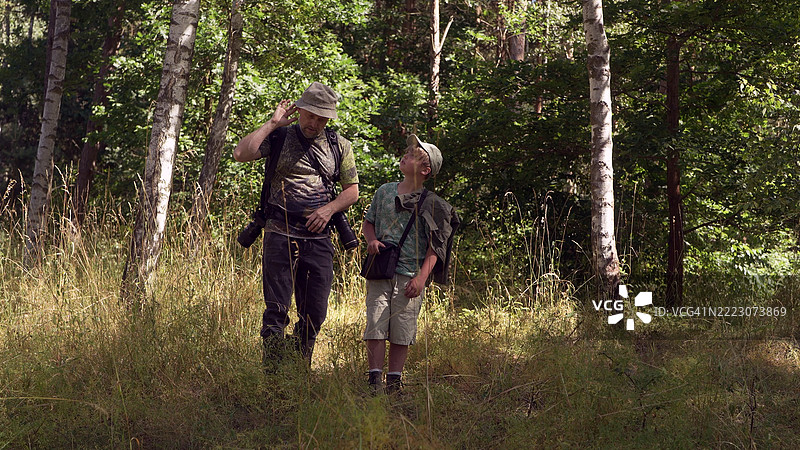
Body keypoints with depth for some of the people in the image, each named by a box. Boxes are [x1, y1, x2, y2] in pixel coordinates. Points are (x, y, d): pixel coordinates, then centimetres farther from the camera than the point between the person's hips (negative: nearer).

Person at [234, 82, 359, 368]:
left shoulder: (339, 145, 11)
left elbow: (352, 191, 14)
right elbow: (241, 154, -14)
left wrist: (329, 209, -4)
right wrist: (272, 124, -9)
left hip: (319, 238, 3)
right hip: (281, 234, -3)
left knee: (314, 312, 6)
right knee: (277, 309, -5)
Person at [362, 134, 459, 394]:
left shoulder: (431, 204, 0)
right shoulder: (384, 191, 10)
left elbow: (435, 246, -2)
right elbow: (368, 222, 22)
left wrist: (421, 277, -11)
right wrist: (371, 240, 0)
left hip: (410, 275, -2)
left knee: (402, 329, 1)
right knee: (375, 324, -5)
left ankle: (394, 379, 13)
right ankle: (375, 377, 3)